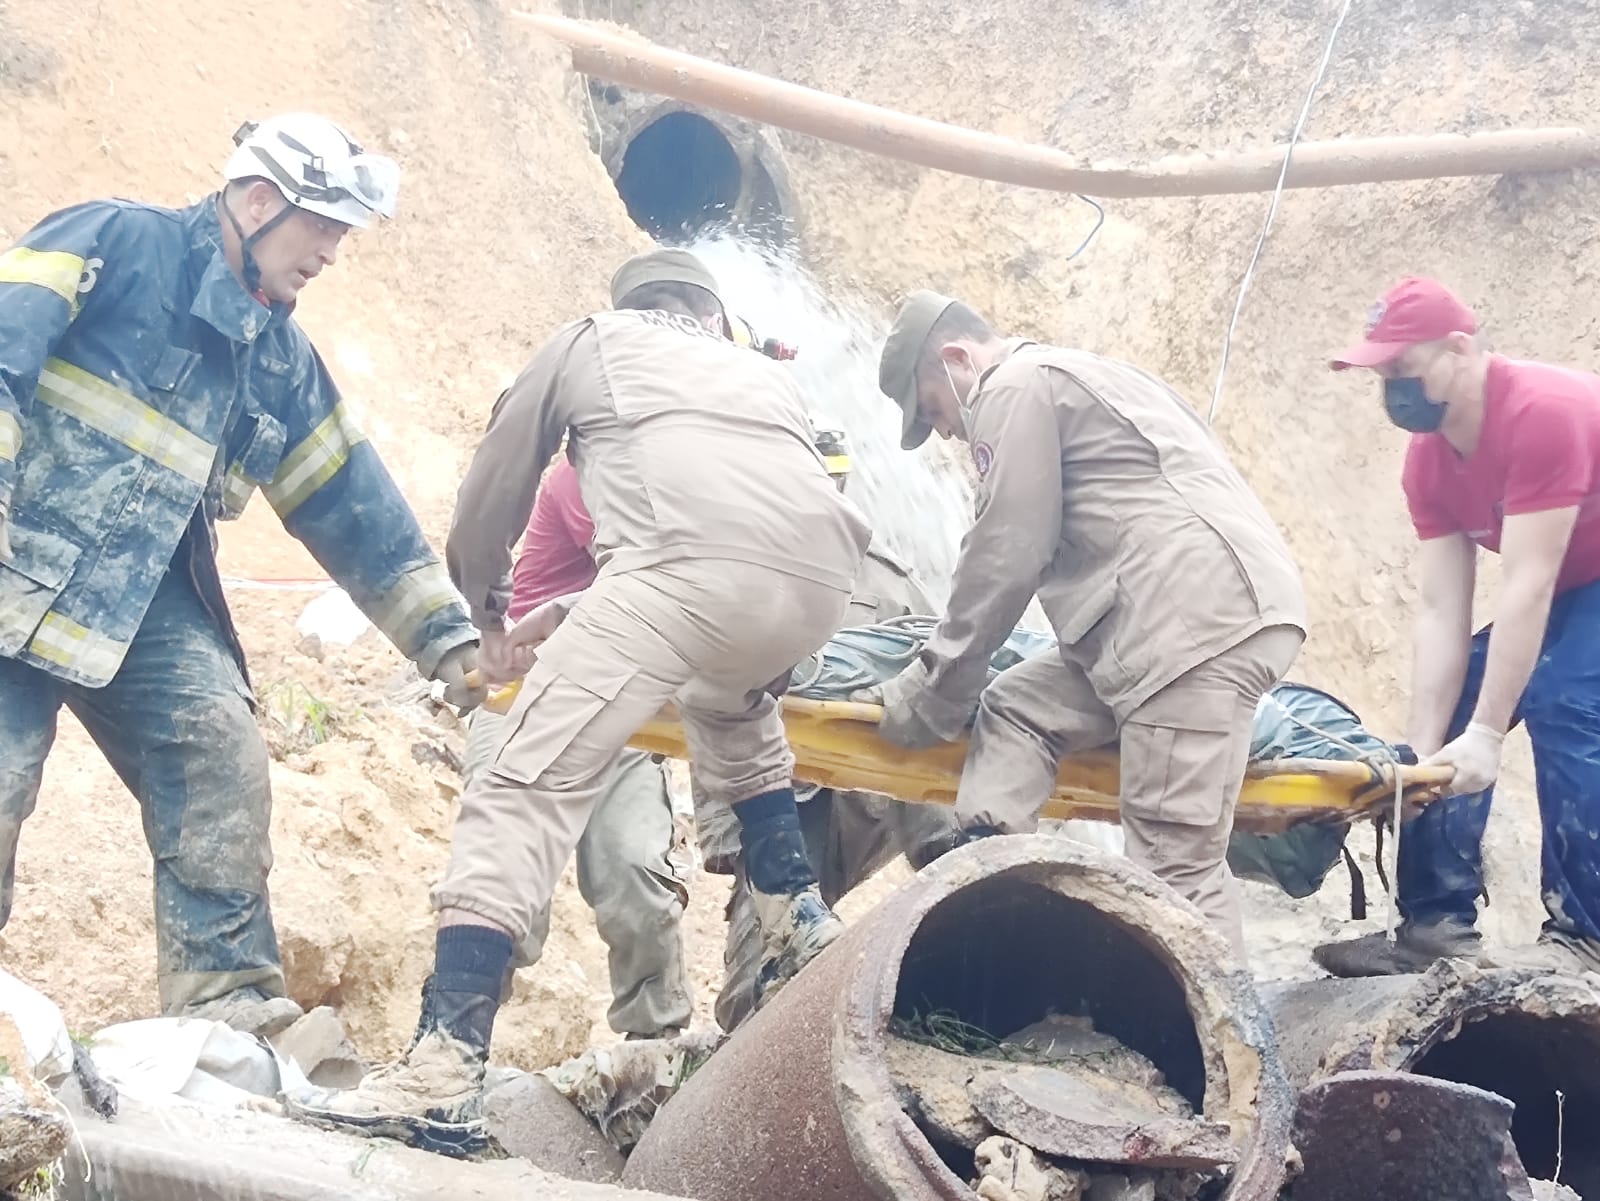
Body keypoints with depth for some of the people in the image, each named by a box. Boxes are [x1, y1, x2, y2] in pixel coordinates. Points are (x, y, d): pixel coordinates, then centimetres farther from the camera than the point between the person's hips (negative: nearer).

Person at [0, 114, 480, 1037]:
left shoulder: (282, 364, 17)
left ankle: (233, 1016, -8)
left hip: (145, 607, 6)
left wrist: (448, 640, 16)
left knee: (224, 764, -12)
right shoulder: (115, 244, 0)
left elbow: (356, 508, 20)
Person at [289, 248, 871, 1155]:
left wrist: (488, 615, 54)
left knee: (528, 791, -5)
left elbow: (490, 504, 35)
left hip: (689, 562, -5)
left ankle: (443, 1077, -17)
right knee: (735, 713, 39)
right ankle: (800, 923, 30)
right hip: (822, 576, 5)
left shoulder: (593, 341, 32)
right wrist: (576, 615, 53)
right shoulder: (768, 374, 42)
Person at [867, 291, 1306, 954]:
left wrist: (930, 692, 6)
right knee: (1017, 707, 16)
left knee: (1177, 864, -12)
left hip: (1200, 619, -11)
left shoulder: (1015, 388, 1)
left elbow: (1004, 558, -3)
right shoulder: (1077, 376, 31)